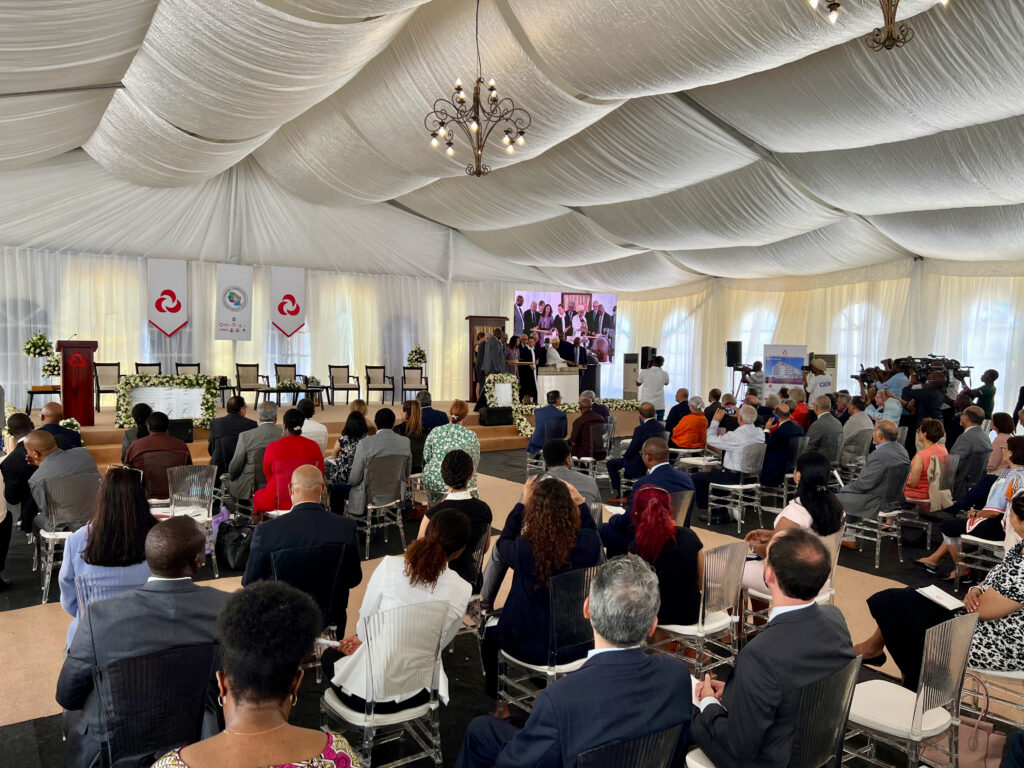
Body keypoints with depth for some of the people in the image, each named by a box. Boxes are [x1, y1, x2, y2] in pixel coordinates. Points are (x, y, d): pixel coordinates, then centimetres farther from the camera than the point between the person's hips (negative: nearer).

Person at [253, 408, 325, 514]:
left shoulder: (272, 447, -9)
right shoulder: (313, 446, -4)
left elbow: (267, 475, 6)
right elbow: (320, 474, 6)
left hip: (278, 502, -3)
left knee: (257, 495, 28)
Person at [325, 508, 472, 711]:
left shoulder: (390, 565, -16)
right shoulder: (462, 591, -10)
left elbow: (365, 622, -3)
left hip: (367, 692, -3)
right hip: (415, 696, 3)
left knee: (329, 655, 31)